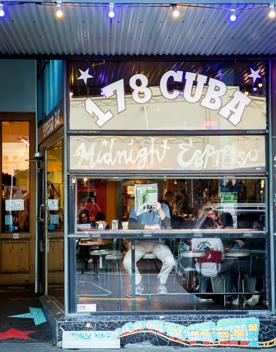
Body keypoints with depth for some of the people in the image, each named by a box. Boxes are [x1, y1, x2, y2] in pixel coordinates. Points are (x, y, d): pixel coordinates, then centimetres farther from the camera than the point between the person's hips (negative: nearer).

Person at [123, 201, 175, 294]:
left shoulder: (164, 207, 2)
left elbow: (168, 227, -11)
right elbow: (131, 225, -15)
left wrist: (160, 210, -23)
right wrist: (149, 227, -24)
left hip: (157, 242, 0)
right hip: (140, 242, 0)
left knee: (170, 261, -27)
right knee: (127, 262, -26)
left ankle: (161, 283, 3)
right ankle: (138, 284, 4)